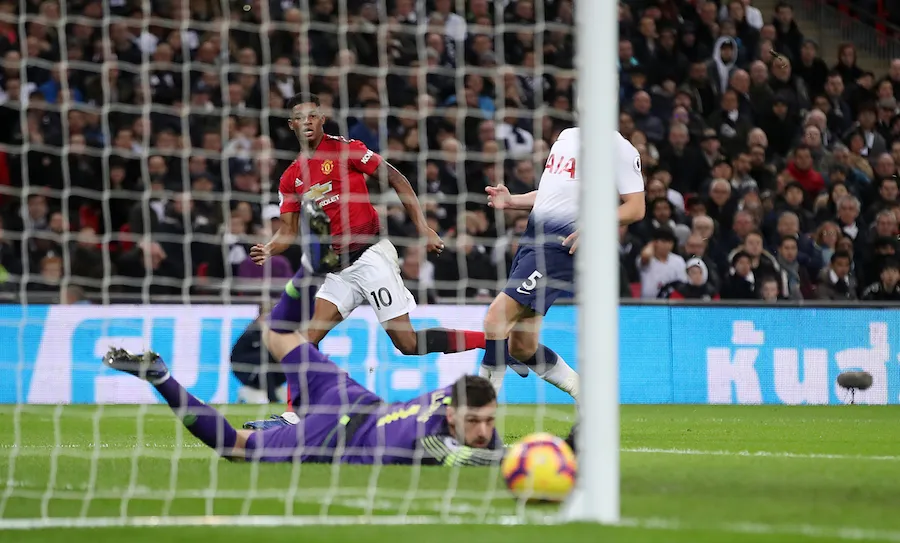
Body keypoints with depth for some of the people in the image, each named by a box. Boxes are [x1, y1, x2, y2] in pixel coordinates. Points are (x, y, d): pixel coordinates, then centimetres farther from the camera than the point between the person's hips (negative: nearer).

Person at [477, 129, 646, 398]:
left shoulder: (619, 147, -5)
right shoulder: (566, 136, 20)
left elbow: (635, 207, -8)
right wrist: (510, 200, 14)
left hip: (563, 245, -9)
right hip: (532, 238, 9)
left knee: (497, 315, -19)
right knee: (521, 349, 7)